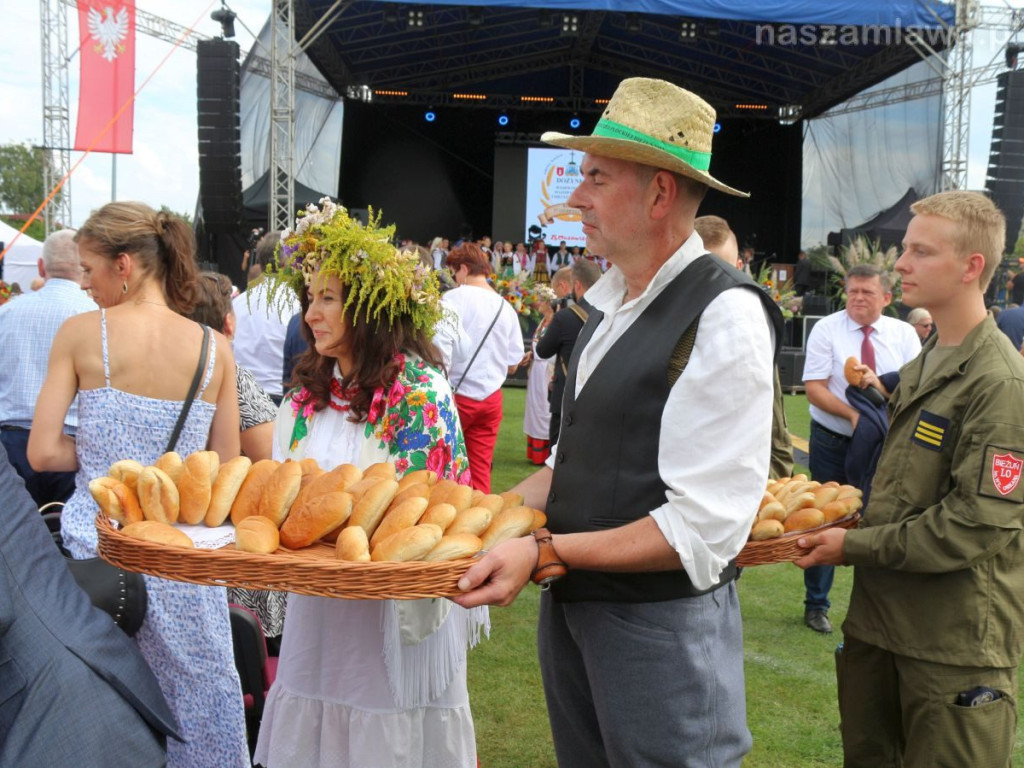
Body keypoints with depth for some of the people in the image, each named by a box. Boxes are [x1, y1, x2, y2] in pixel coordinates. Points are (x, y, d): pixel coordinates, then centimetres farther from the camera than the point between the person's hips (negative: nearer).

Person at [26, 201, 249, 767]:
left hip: (99, 540, -1)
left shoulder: (80, 332, -6)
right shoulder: (216, 349, -1)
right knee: (194, 693, 14)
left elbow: (43, 453, -7)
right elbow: (226, 470, 1)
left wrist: (102, 450, 8)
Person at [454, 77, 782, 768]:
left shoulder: (724, 318, -19)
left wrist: (546, 553, -23)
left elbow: (704, 526, -22)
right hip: (570, 607, 8)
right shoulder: (613, 302, 7)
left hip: (663, 627, -7)